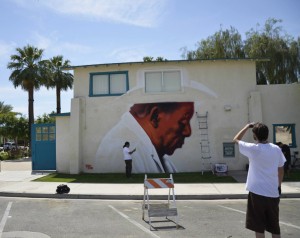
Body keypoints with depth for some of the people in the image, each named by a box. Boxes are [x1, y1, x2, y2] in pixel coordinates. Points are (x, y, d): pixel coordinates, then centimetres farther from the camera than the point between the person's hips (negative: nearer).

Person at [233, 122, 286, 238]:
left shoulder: (253, 149, -13)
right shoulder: (276, 149, -1)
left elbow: (236, 139, 2)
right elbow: (281, 170, 8)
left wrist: (247, 126, 9)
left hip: (257, 192, -4)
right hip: (273, 192, 4)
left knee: (259, 226, 6)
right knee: (274, 226, 16)